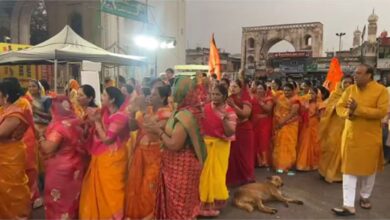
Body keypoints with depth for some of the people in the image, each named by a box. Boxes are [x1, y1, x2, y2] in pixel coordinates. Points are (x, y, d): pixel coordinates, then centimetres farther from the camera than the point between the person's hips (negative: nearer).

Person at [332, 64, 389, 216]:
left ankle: (365, 197, 38)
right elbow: (339, 107, 3)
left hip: (370, 137, -2)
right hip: (350, 136, 3)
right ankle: (349, 205, 4)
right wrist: (348, 112, -19)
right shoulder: (350, 90, 3)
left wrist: (358, 109, -24)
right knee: (349, 169, 0)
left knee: (369, 168, 14)